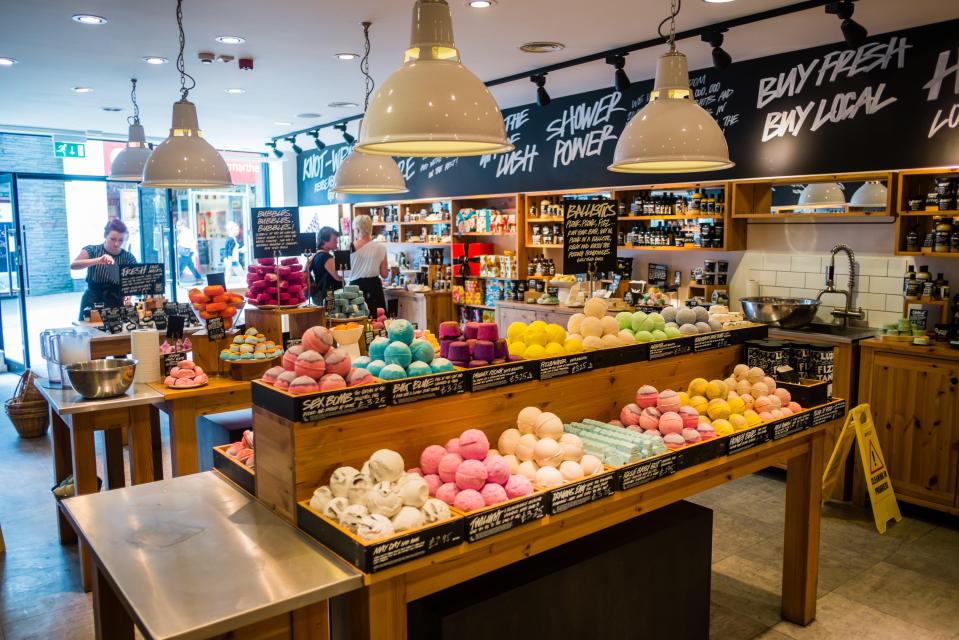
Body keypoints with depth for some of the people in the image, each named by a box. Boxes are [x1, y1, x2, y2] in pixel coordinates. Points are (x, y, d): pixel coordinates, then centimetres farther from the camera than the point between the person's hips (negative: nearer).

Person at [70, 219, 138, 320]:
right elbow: (73, 265, -20)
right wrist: (98, 260, -35)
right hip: (92, 303, -1)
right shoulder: (92, 250, -2)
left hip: (117, 304, 1)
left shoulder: (129, 258, 1)